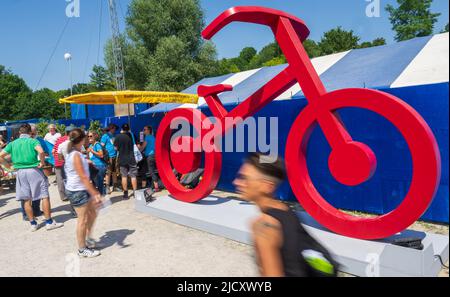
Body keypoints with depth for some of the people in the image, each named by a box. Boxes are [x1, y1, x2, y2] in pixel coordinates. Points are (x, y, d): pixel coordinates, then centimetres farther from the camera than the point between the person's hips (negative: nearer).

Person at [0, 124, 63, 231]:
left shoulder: (13, 143, 10)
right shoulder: (32, 141, -3)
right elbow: (41, 151, -23)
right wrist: (42, 162, -10)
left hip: (20, 172, 5)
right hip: (34, 170, -5)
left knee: (26, 199, 10)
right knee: (44, 195, 1)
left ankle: (33, 224, 18)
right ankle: (49, 222, 2)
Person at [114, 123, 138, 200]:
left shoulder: (118, 136, -6)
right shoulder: (131, 135, -3)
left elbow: (116, 148, -2)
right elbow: (135, 145, 7)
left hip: (122, 159, 0)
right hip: (131, 159, 0)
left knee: (124, 176, 7)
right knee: (133, 176, 5)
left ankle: (125, 194, 10)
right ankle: (135, 192, 7)